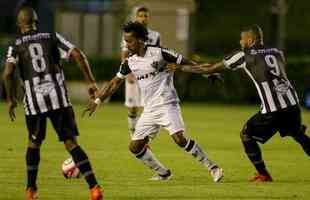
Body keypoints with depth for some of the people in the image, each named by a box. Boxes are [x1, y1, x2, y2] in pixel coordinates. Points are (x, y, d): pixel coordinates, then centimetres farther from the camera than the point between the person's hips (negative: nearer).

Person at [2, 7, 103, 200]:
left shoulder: (16, 46, 8)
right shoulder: (52, 37, 11)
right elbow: (79, 55, 2)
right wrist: (91, 82, 8)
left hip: (34, 100, 0)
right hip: (59, 97, 0)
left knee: (34, 143, 22)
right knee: (71, 143, -1)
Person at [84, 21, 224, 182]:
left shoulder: (159, 53, -10)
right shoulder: (130, 62, 7)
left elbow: (185, 63, -5)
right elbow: (115, 83, 17)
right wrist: (97, 101, 15)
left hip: (167, 105, -6)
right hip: (149, 110, 6)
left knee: (180, 139, -23)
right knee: (135, 147, 2)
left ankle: (212, 167, -12)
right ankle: (163, 173, 19)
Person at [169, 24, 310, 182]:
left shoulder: (244, 56, 3)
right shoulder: (276, 53, 16)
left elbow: (211, 69, 9)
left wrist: (181, 68, 19)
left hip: (272, 110, -5)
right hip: (292, 104, 5)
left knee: (246, 135, 15)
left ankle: (263, 174, 13)